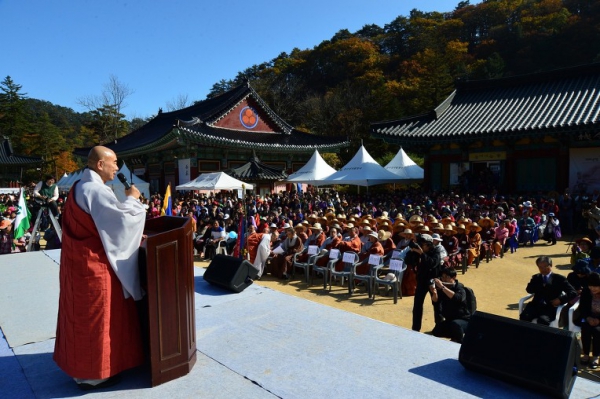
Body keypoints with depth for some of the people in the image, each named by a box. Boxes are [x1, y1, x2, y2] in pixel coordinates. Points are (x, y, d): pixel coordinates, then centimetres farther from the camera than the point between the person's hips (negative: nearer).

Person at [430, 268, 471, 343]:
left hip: (463, 320, -6)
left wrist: (442, 287, -47)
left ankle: (460, 343, -9)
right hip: (449, 319, 6)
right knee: (434, 333, -4)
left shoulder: (459, 287, -18)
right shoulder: (441, 288, -1)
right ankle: (458, 335, 16)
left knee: (455, 324, -37)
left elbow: (458, 298, -40)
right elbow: (435, 301, -8)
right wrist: (434, 293, -31)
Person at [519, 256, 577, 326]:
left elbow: (573, 292, 3)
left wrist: (560, 299, -12)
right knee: (524, 317, -29)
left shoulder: (559, 278, 11)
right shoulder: (536, 277, 21)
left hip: (551, 307, -3)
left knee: (542, 320, -35)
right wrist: (542, 286, -5)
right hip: (536, 305, 3)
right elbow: (529, 290, 8)